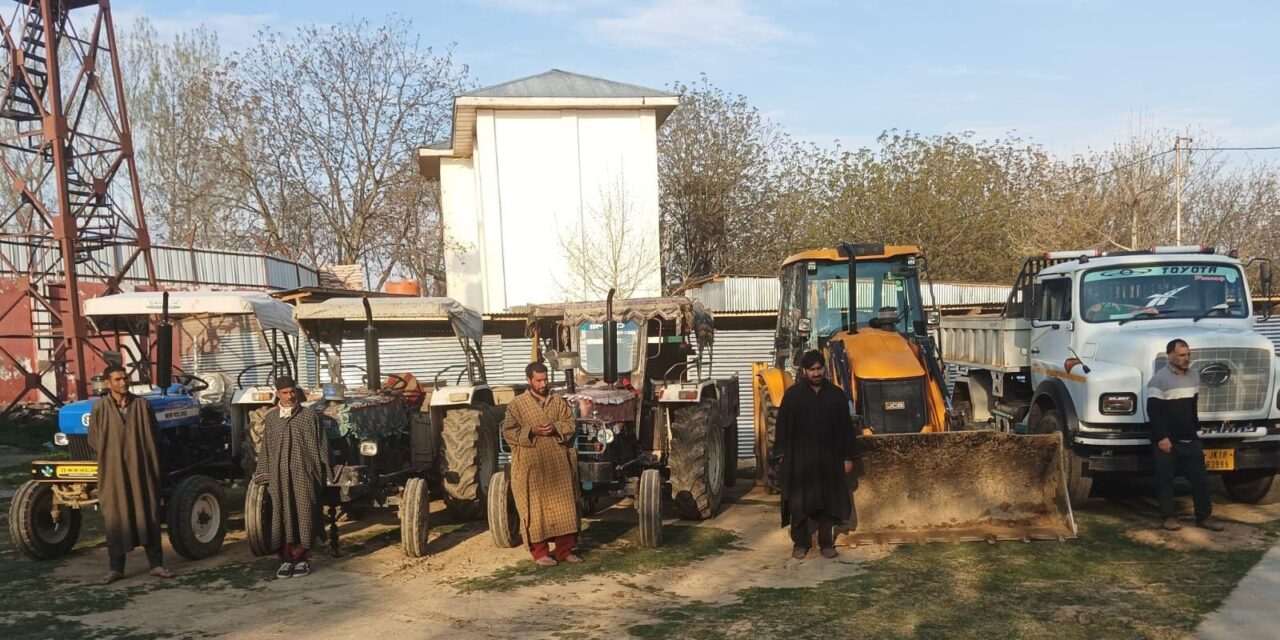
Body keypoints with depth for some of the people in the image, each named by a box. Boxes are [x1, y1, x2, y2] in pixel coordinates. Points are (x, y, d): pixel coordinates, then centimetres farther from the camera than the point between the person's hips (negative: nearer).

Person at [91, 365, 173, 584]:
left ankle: (156, 564, 11)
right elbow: (94, 439, 5)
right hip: (113, 471, -1)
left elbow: (153, 436, 9)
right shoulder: (100, 408, -2)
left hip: (141, 469, 1)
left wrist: (137, 453, 5)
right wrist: (112, 454, 2)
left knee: (148, 515, 4)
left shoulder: (142, 406, 1)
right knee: (115, 518, 4)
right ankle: (115, 567, 14)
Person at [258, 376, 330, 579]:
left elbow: (321, 446, 3)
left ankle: (303, 558, 8)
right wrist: (263, 474, 8)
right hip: (279, 475, 2)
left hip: (304, 474, -2)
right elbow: (265, 449, 13)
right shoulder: (270, 418, 10)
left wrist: (322, 474, -1)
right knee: (283, 515, 2)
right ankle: (286, 559, 9)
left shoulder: (309, 416, 3)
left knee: (303, 514, -1)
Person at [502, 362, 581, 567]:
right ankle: (540, 553, 9)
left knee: (563, 506, 5)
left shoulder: (558, 402, 11)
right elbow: (508, 431, -5)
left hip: (558, 463, 3)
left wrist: (555, 428, -12)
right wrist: (531, 431, -18)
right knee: (536, 508, 0)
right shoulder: (517, 404, 0)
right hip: (531, 465, -3)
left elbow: (569, 424, 7)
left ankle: (565, 549, 15)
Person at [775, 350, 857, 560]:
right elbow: (783, 427, 0)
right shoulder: (792, 395, 0)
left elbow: (846, 428, 6)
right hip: (799, 458, -1)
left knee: (829, 502, 6)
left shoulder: (836, 394, 4)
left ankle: (827, 543, 17)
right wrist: (782, 455, -5)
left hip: (829, 458, 1)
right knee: (799, 502, 4)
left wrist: (848, 457, 2)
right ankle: (800, 543, 15)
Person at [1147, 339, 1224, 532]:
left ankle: (1204, 516, 12)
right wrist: (1161, 437, -20)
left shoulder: (1192, 378, 11)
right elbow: (1153, 411, -16)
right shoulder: (1159, 380, -12)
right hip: (1167, 441, -6)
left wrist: (1196, 429, 19)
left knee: (1200, 478, 5)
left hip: (1190, 439, 6)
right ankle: (1169, 516, 12)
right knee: (1165, 480, 2)